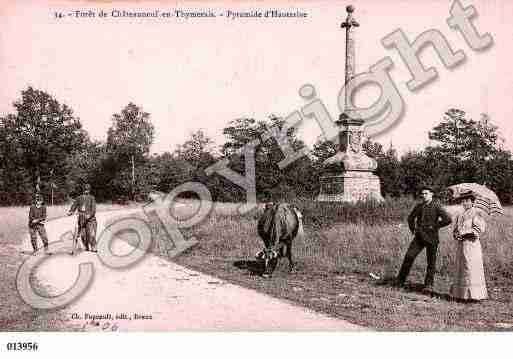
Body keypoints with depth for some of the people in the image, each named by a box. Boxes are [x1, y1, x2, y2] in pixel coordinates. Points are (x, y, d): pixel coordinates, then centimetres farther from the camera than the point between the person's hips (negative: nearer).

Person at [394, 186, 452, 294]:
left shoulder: (436, 206, -7)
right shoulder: (419, 206, 9)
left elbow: (448, 219, -17)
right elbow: (411, 217, 26)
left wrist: (435, 226, -10)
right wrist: (412, 229, 15)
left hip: (431, 238, -4)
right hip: (419, 237, 4)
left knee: (431, 262, 3)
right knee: (409, 256, -6)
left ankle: (428, 286, 14)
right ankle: (400, 280, 2)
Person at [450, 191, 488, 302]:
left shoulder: (475, 213, -2)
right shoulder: (460, 216, 18)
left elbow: (480, 228, -12)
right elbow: (455, 230, 19)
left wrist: (464, 233, -12)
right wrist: (457, 235, -3)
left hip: (471, 244, -7)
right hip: (461, 244, 7)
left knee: (471, 268, -9)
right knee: (460, 268, 6)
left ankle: (475, 294, -6)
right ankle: (460, 293, 11)